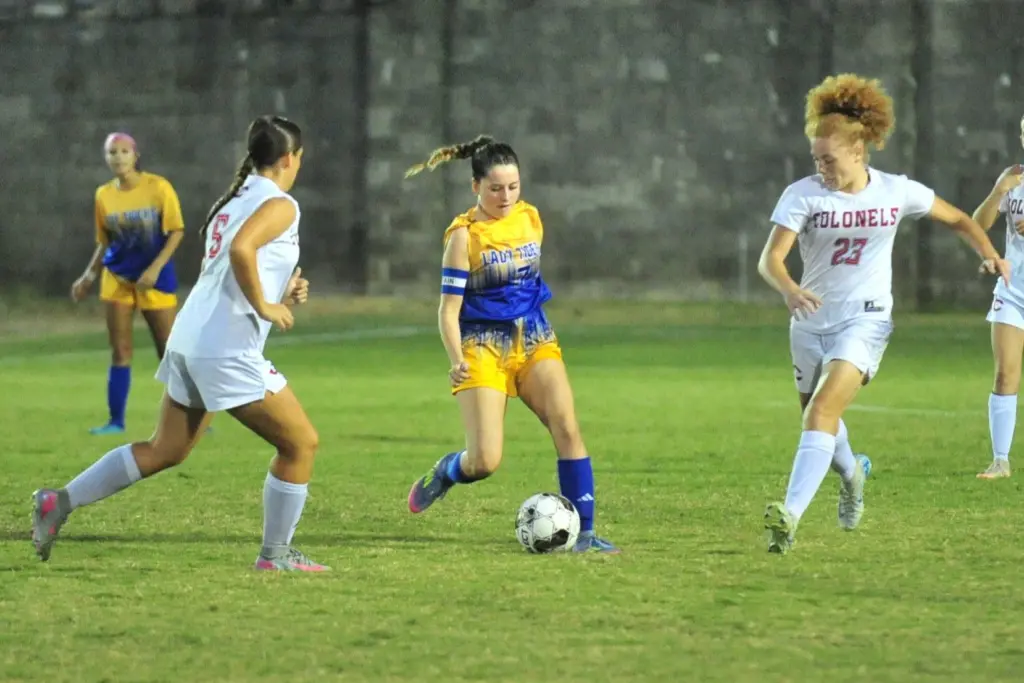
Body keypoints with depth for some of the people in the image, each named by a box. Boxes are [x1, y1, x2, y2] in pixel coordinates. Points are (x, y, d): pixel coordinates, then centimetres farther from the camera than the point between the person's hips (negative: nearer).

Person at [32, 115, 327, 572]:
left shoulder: (231, 203, 20)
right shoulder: (280, 205, -8)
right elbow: (241, 249, -27)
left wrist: (282, 294, 17)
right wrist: (265, 306, -17)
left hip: (190, 340, 9)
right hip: (228, 350, -9)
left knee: (165, 451, 18)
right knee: (301, 443, 3)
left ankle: (59, 503, 15)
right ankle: (276, 555, 8)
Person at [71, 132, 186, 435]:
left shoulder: (158, 187, -10)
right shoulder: (104, 195, 2)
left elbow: (176, 231, -9)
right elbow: (105, 242, 12)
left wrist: (155, 268, -18)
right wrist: (89, 276, 4)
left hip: (155, 278, -3)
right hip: (117, 278, 3)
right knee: (120, 352, 1)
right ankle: (116, 420, 5)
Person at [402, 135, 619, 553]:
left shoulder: (531, 219, 4)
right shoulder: (464, 236, -10)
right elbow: (449, 310, -12)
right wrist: (457, 361, -27)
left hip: (535, 340, 4)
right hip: (483, 345, -4)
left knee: (567, 428, -16)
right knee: (485, 462, -12)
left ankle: (584, 533, -10)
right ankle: (445, 472, 24)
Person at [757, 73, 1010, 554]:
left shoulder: (897, 192, -4)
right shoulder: (803, 195, -9)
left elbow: (957, 219, 13)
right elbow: (770, 258, -19)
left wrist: (989, 253, -3)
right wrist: (789, 290, -40)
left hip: (865, 321, -3)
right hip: (811, 323, 3)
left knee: (822, 411, -23)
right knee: (819, 417, 19)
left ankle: (790, 515, -33)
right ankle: (851, 473, 54)